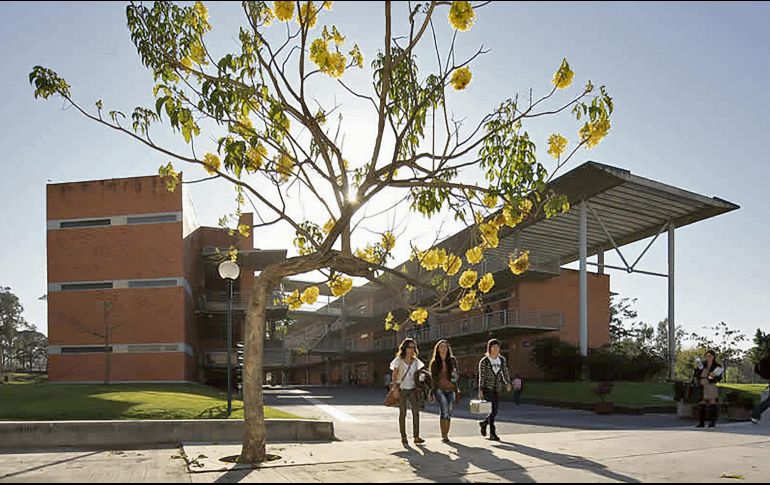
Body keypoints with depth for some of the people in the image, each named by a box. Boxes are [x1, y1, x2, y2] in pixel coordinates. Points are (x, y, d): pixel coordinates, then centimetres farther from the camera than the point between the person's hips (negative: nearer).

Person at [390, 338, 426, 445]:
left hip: (412, 389, 3)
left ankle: (416, 437, -6)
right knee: (402, 413, 1)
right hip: (402, 389, -3)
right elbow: (394, 376, -2)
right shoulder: (399, 360, -1)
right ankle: (403, 437, 8)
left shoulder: (415, 361, 8)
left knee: (416, 412, -7)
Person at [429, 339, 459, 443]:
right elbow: (432, 377, 9)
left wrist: (455, 375, -14)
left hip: (450, 389, 2)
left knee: (449, 413, 2)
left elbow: (457, 374, 10)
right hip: (439, 389, -2)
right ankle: (443, 435, -14)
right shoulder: (434, 362, 6)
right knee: (444, 411, -19)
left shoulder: (452, 360, 7)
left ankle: (446, 435, 13)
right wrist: (431, 392, 7)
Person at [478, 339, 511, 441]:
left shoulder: (502, 360, 10)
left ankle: (484, 423, 33)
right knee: (492, 410, -11)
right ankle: (492, 433, -4)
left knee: (495, 411, 7)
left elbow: (505, 372, 11)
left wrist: (508, 383, -5)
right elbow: (481, 377, -5)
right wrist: (480, 391, -9)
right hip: (487, 388, -5)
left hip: (497, 389, 5)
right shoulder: (484, 361, -4)